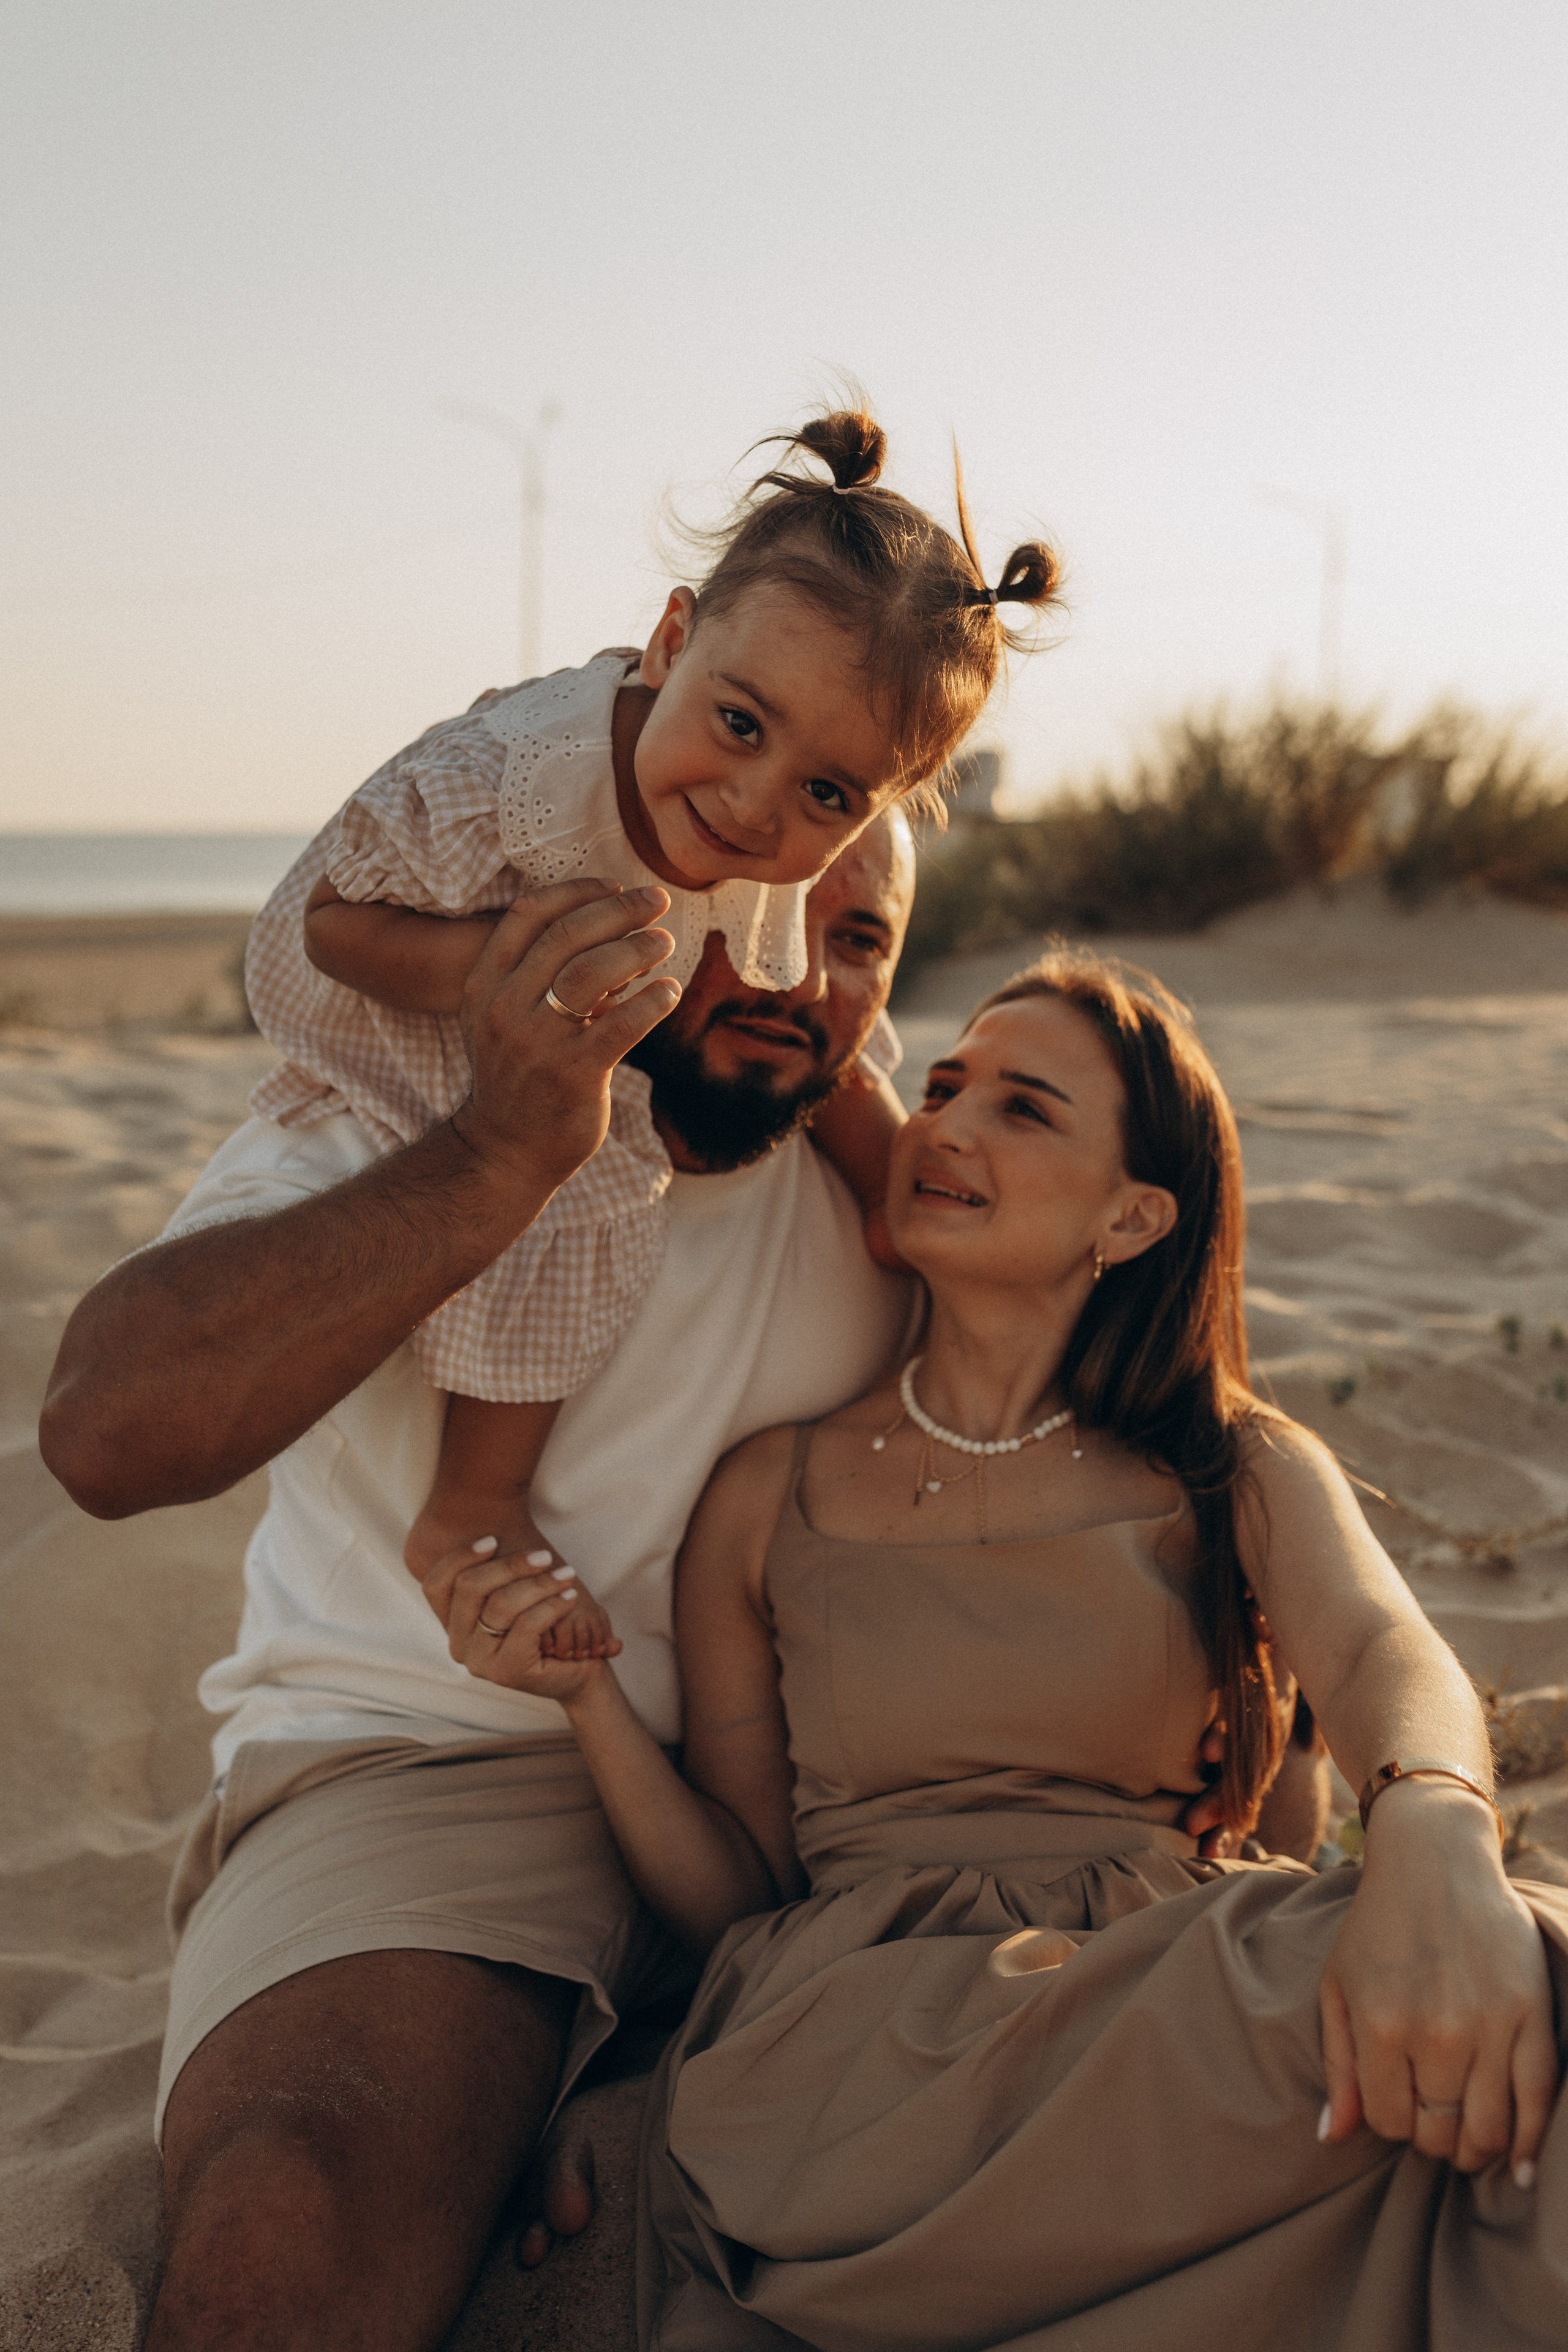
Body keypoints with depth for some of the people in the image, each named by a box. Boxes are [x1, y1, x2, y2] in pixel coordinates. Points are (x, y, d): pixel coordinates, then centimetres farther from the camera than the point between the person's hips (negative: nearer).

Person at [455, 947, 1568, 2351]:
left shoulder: (1241, 1476, 10)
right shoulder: (772, 1497, 10)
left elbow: (1389, 1656, -14)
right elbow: (738, 1905, 12)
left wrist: (1433, 1842, -39)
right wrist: (590, 1700, -7)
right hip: (861, 2030, -2)